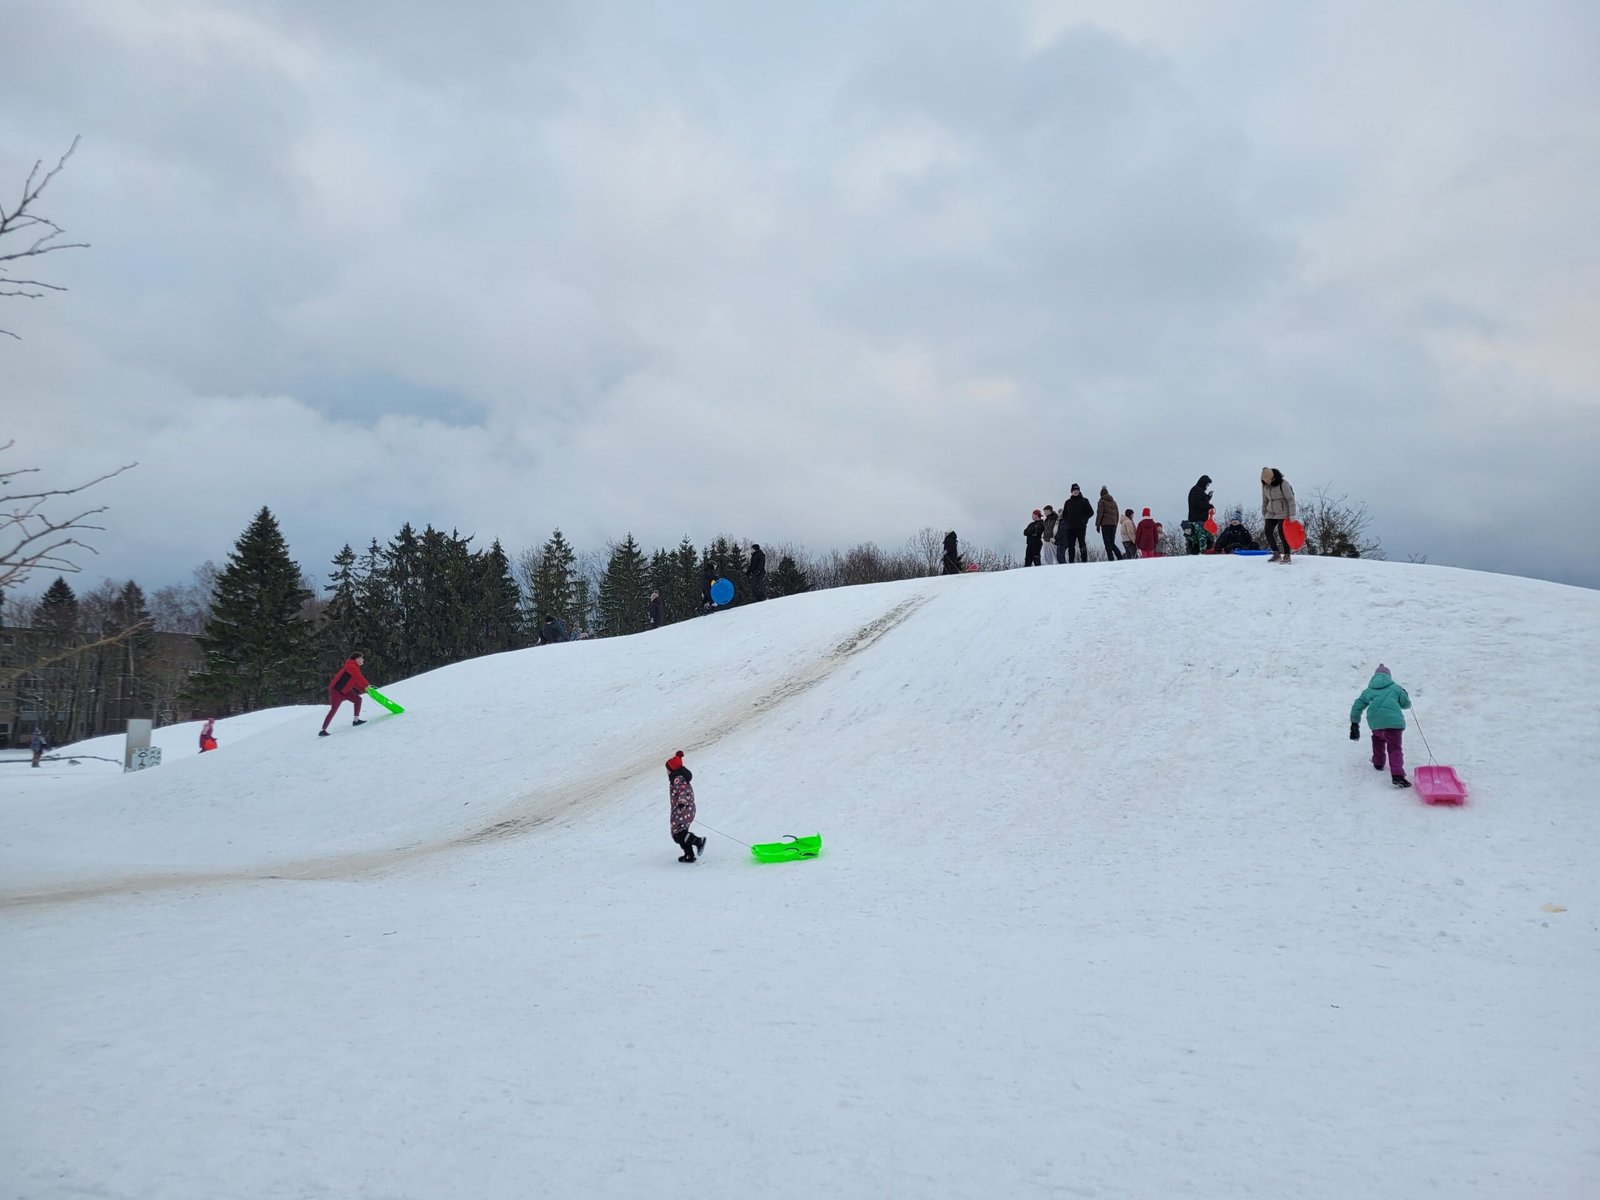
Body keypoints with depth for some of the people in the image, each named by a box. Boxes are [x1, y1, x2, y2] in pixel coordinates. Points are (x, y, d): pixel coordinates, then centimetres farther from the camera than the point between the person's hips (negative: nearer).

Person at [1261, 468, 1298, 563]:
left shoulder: (1283, 483, -18)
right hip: (1271, 512, 6)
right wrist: (1264, 514, 17)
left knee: (1281, 532, -14)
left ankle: (1286, 556, -7)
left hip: (1283, 512, -6)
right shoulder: (1265, 485, 1)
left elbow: (1291, 500, -16)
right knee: (1268, 532, -4)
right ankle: (1276, 554, 5)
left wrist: (1292, 515, -17)